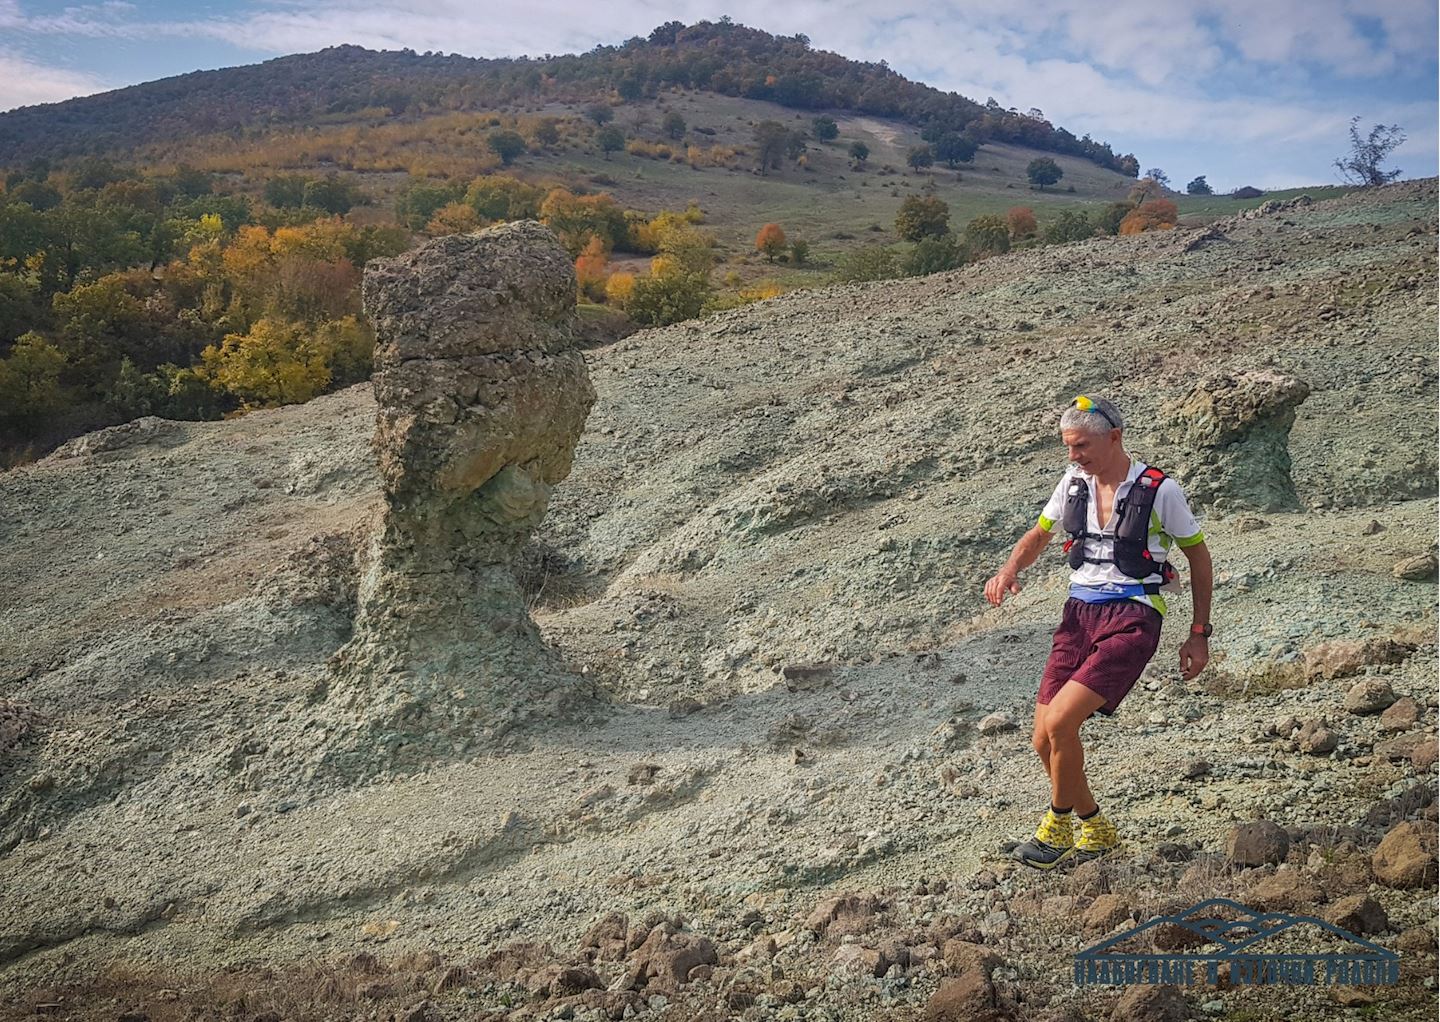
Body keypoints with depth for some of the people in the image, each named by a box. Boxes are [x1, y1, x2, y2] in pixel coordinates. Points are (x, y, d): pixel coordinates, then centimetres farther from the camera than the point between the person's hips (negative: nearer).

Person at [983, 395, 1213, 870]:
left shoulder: (1159, 490, -7)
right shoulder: (1074, 483, 7)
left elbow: (1198, 555, 4)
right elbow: (1038, 534, 20)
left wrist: (1199, 633, 4)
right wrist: (1009, 569, -3)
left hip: (1132, 620, -6)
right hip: (1080, 614, 6)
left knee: (1060, 723, -21)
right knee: (1046, 741, 0)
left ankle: (1058, 826, 4)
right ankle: (1096, 830, 25)